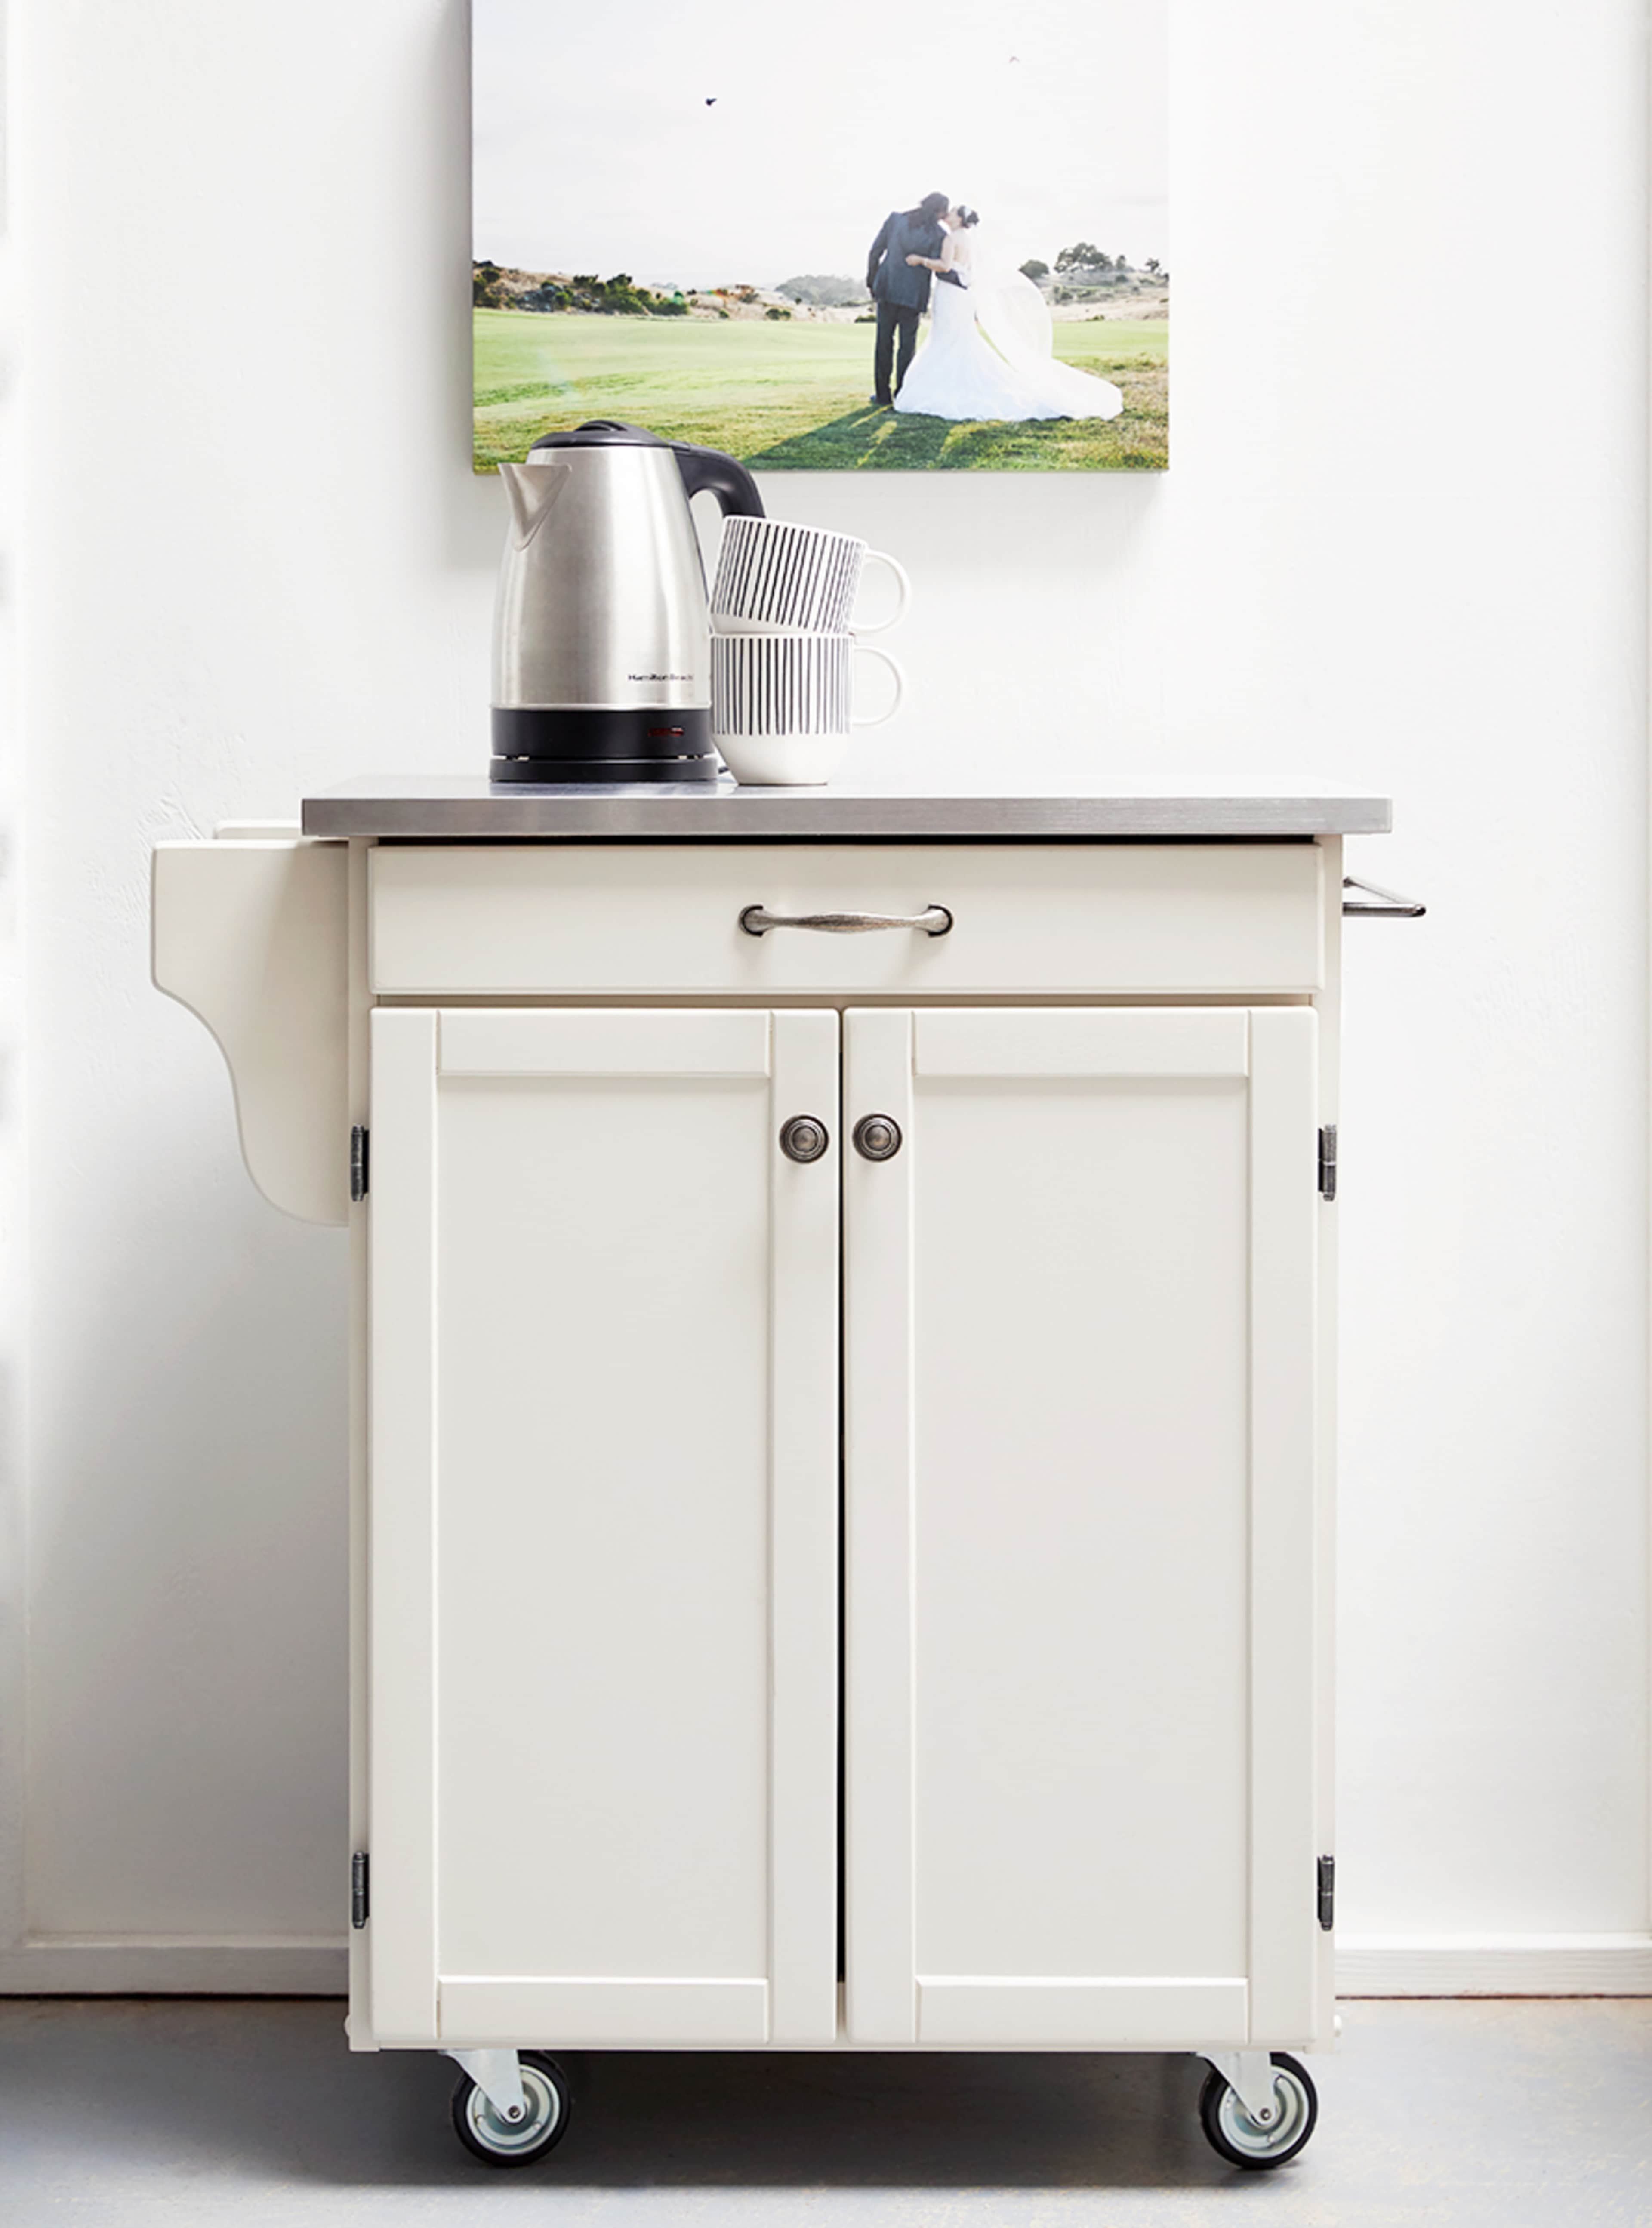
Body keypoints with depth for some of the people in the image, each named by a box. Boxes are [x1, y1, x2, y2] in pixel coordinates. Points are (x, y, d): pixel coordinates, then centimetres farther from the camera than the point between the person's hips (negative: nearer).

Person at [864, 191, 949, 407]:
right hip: (914, 293, -1)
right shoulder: (938, 235, -4)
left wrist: (872, 281, 9)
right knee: (907, 344, 8)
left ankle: (883, 394, 8)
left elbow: (876, 251, 1)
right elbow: (938, 268, -5)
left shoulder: (896, 218, 2)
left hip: (888, 289, 1)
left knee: (884, 342, 8)